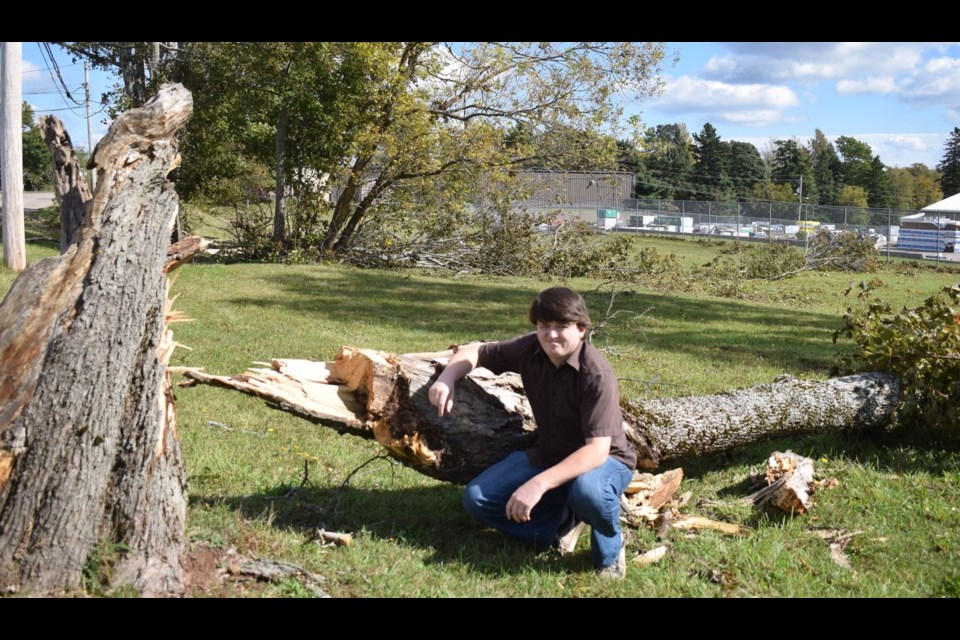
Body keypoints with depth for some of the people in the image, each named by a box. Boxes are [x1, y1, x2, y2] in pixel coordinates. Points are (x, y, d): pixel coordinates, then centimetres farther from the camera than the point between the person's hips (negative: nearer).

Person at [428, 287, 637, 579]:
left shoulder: (597, 374, -28)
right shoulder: (530, 350, -11)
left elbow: (597, 450, -35)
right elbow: (474, 352, 3)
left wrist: (539, 484, -44)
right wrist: (446, 378, -20)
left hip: (603, 460, -5)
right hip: (548, 455, 6)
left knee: (587, 490, -42)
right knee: (477, 498, -11)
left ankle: (610, 549, -7)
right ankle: (562, 523, 4)